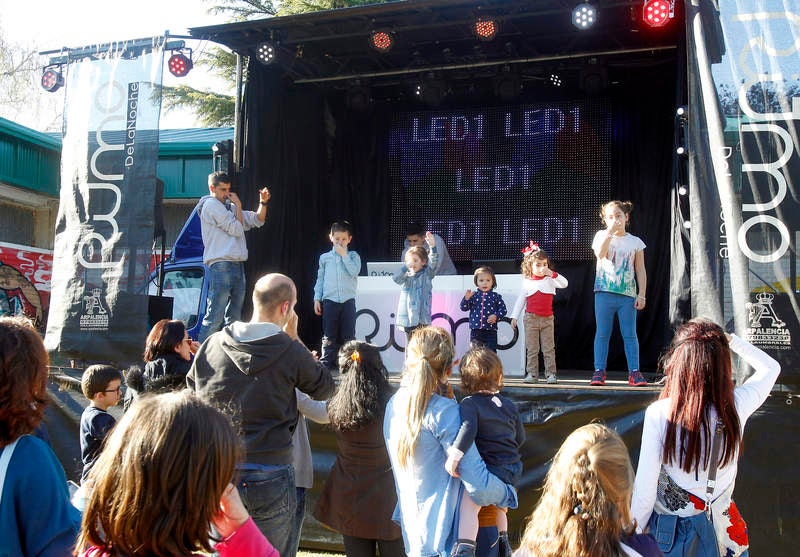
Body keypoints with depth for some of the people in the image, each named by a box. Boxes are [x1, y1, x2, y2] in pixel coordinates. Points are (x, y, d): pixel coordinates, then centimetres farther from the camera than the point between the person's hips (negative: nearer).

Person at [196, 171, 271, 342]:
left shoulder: (230, 206, 21)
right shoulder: (211, 204, -3)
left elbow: (258, 220, 20)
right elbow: (236, 229, -8)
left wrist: (263, 202, 4)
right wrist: (238, 206, 4)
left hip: (237, 265, 9)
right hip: (221, 265, -9)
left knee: (234, 318, 10)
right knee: (214, 318, -12)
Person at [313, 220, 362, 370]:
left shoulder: (353, 256, 6)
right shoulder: (325, 257, 8)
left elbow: (354, 272, -13)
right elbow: (320, 279, 11)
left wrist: (344, 255, -10)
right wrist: (317, 299, 5)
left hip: (348, 301, 0)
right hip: (329, 301, 1)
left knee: (348, 335, 4)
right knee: (329, 335, 3)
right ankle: (326, 364, 7)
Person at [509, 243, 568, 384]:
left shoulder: (550, 280, 0)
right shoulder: (527, 282, 2)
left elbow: (564, 284, -13)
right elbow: (520, 300, 5)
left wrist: (552, 274, -21)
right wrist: (514, 316, 2)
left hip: (547, 319, 0)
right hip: (531, 319, 0)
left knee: (549, 348, 3)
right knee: (531, 349, 4)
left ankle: (551, 374, 7)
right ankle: (531, 374, 10)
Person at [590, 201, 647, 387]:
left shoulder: (635, 242, 9)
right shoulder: (602, 235, 7)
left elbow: (641, 271, 9)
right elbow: (600, 254, -15)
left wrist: (642, 295, 2)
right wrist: (611, 231, -16)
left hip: (628, 295, 1)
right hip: (604, 292, -1)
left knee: (630, 335, 2)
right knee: (602, 334, 2)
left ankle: (634, 372, 4)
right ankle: (599, 371, 4)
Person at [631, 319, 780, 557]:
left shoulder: (658, 414, -23)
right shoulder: (737, 407, -16)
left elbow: (645, 489, -17)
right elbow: (770, 367, 7)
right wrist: (730, 339, 10)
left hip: (669, 527, -2)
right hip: (719, 526, 3)